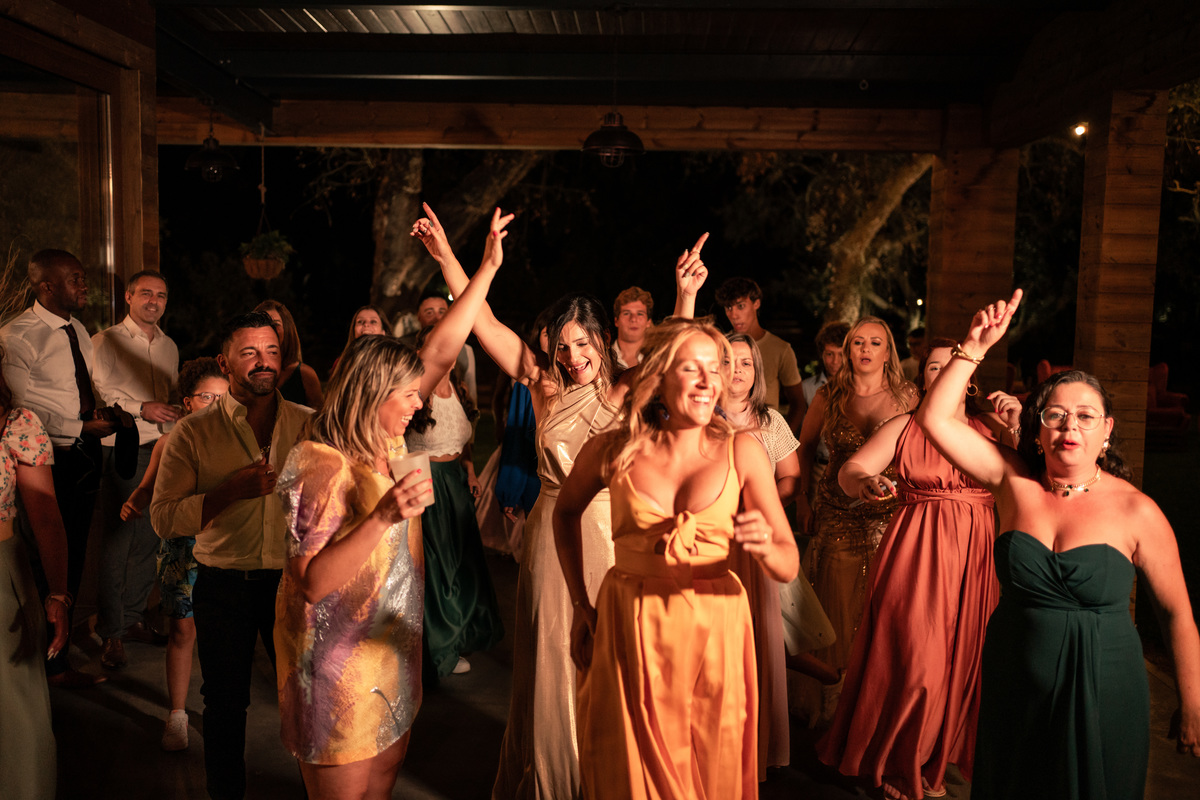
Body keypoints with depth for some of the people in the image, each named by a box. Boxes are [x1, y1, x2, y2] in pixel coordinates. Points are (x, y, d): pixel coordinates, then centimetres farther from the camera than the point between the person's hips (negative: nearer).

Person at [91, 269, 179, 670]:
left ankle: (132, 618, 23)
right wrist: (142, 408, -20)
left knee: (149, 539, 9)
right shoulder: (105, 342, 0)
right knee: (118, 541, -4)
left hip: (161, 450, 6)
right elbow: (98, 391, -11)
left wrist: (177, 410, 7)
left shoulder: (169, 346, 18)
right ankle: (110, 632, 6)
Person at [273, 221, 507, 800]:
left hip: (390, 645, 8)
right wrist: (385, 516, -36)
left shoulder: (382, 443, 1)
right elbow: (314, 580, -26)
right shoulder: (321, 465, -21)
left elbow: (439, 354, 3)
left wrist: (487, 268, 5)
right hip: (338, 659, -8)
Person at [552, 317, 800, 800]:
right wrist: (580, 605, 12)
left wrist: (764, 547, -28)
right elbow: (566, 510, 16)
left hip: (713, 632, 0)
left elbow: (789, 566, -5)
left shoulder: (741, 451, -5)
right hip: (628, 632, 0)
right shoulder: (613, 451, -4)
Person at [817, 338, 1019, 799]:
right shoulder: (903, 427, 5)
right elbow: (850, 470, -5)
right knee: (914, 660, -2)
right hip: (917, 554, -2)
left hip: (976, 554, 2)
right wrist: (865, 483, -27)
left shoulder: (990, 428, 8)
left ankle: (944, 758, 27)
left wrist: (1017, 430, -11)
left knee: (965, 657, 5)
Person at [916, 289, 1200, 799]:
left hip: (1100, 700, -2)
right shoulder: (1016, 483, -5)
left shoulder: (1136, 511, -10)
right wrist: (974, 349, -20)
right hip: (1014, 692, 2)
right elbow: (935, 419, -12)